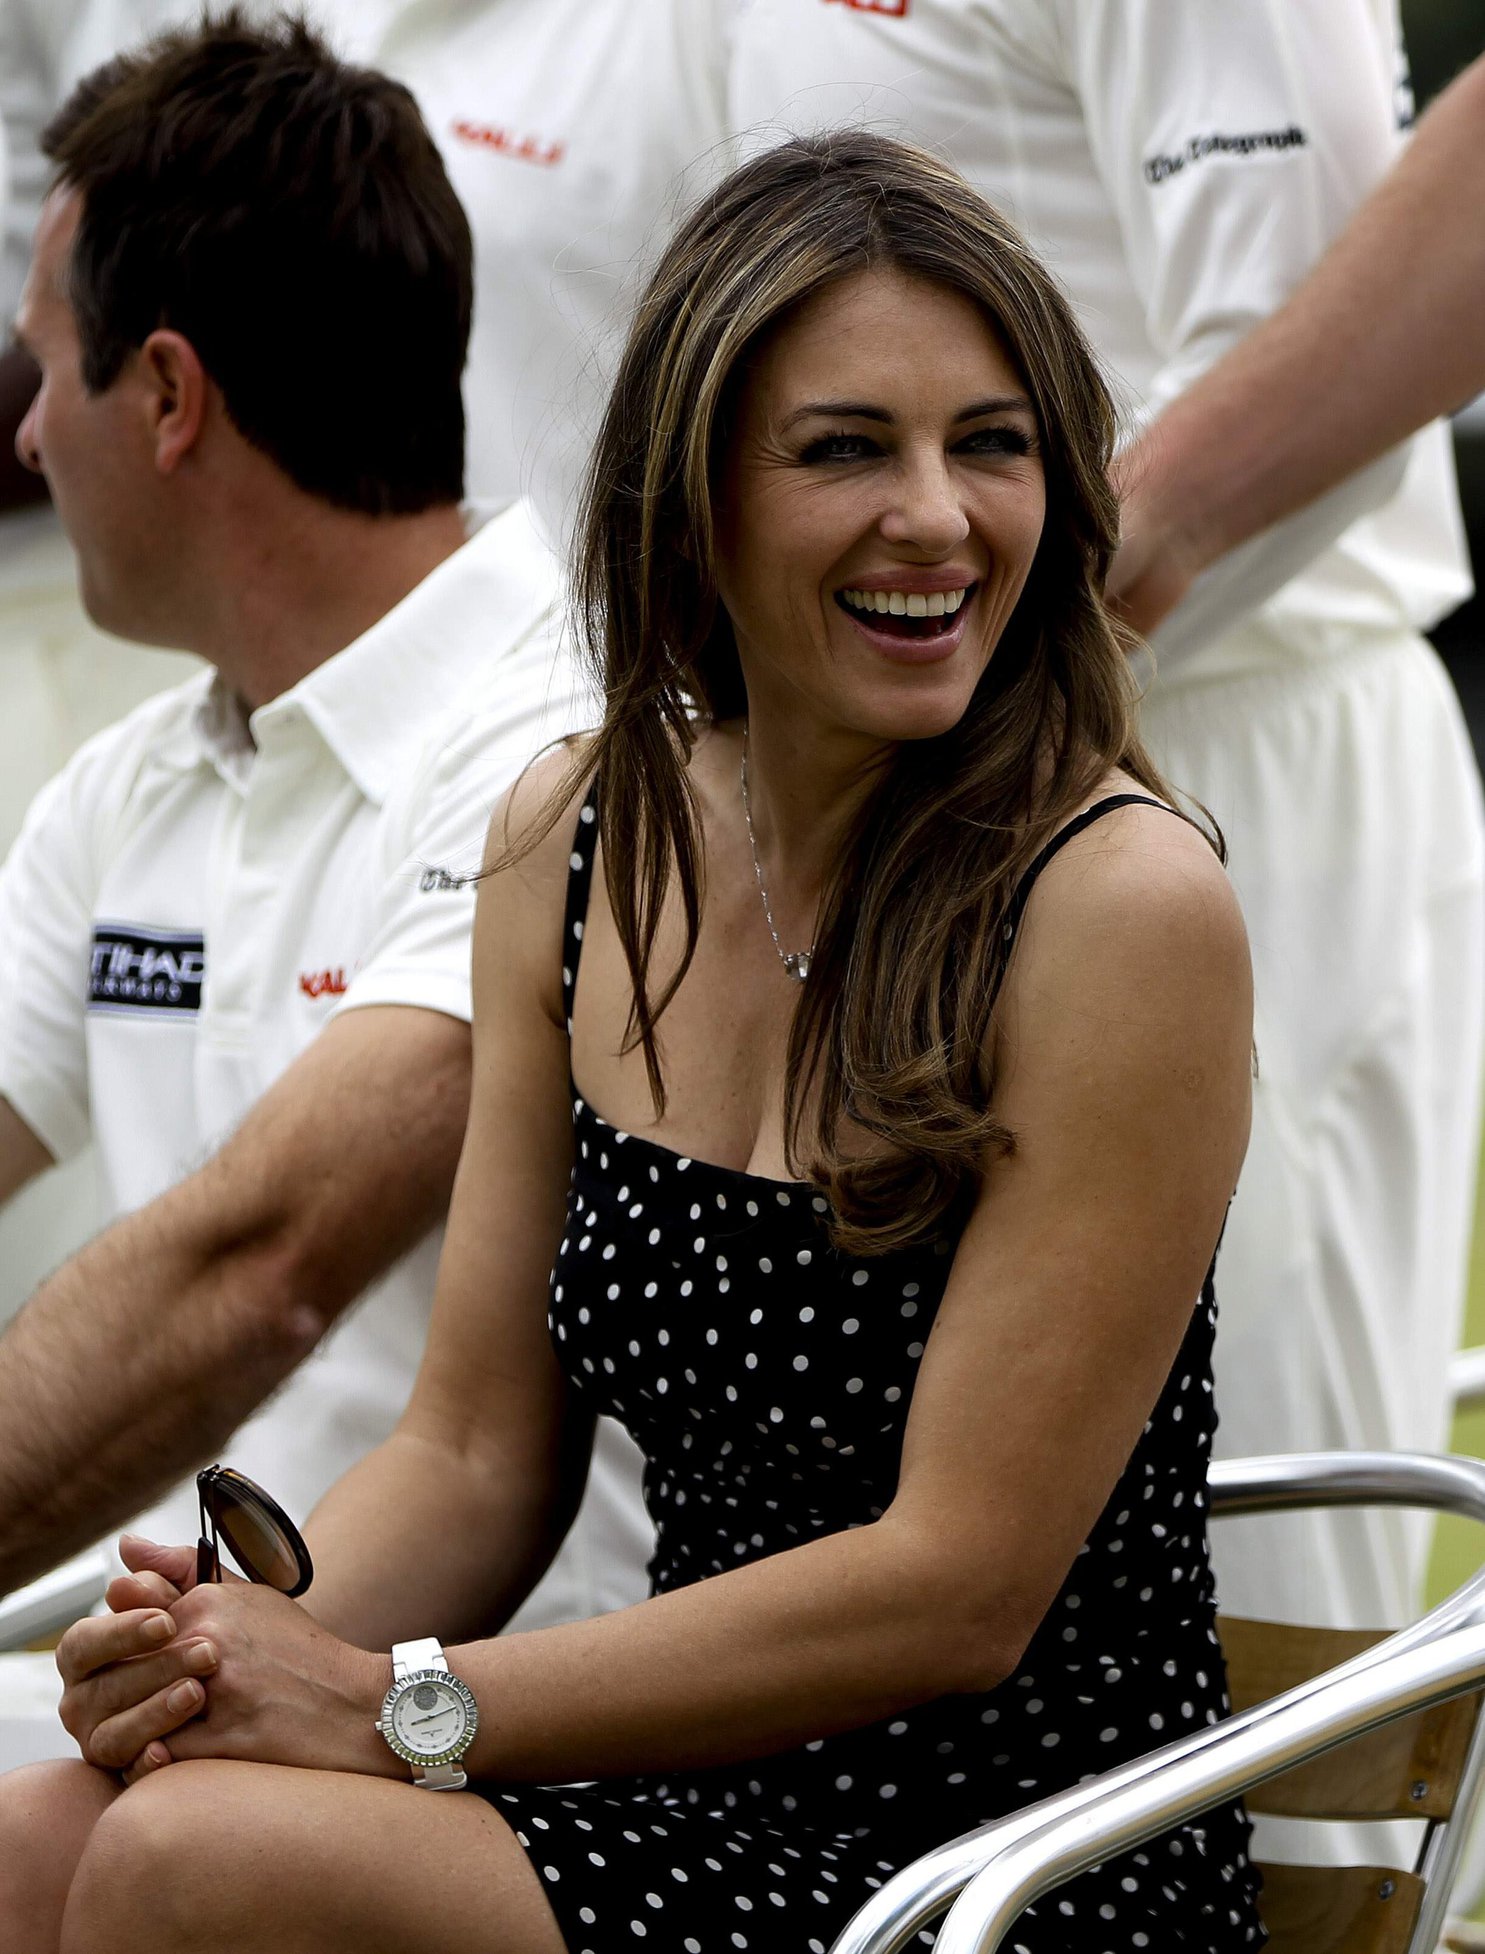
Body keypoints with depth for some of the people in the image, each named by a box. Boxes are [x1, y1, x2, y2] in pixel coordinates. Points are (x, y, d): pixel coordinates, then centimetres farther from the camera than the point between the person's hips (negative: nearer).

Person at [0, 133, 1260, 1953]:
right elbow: (475, 1446, 8)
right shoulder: (569, 843, 5)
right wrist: (231, 1650, -13)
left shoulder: (1123, 908, -14)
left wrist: (402, 1707, -18)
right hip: (708, 1792, 5)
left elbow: (962, 1583, -16)